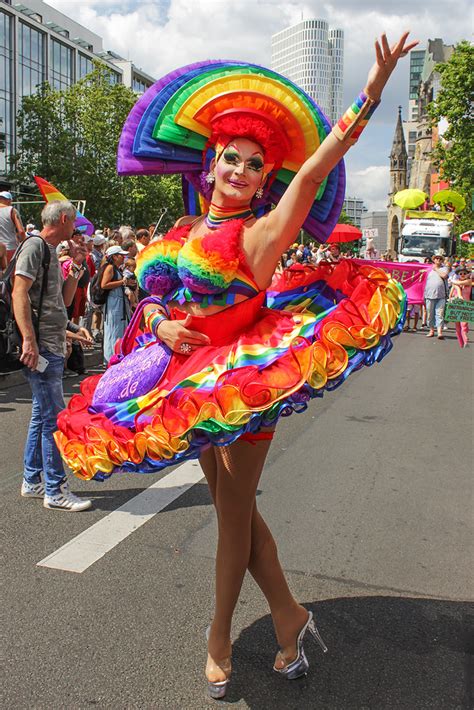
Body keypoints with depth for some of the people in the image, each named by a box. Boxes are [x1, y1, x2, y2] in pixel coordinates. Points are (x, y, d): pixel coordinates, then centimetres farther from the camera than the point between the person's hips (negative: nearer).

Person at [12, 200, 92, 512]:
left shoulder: (51, 251, 20)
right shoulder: (34, 246, -8)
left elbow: (65, 300, 21)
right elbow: (19, 293, -19)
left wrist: (76, 267, 12)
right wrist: (29, 340, -26)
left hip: (53, 346, 10)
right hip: (41, 346, -10)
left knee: (43, 415, 14)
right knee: (55, 417, -7)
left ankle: (32, 482, 25)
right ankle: (56, 491, 0)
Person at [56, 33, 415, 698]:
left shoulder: (261, 234, -9)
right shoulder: (184, 233, 9)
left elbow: (314, 171, -20)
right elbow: (151, 298, 10)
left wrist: (372, 92, -24)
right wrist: (161, 325, -13)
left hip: (245, 375, -6)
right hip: (192, 379, 6)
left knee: (234, 507, 6)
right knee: (231, 504, 13)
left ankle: (220, 633, 28)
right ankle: (288, 614, 31)